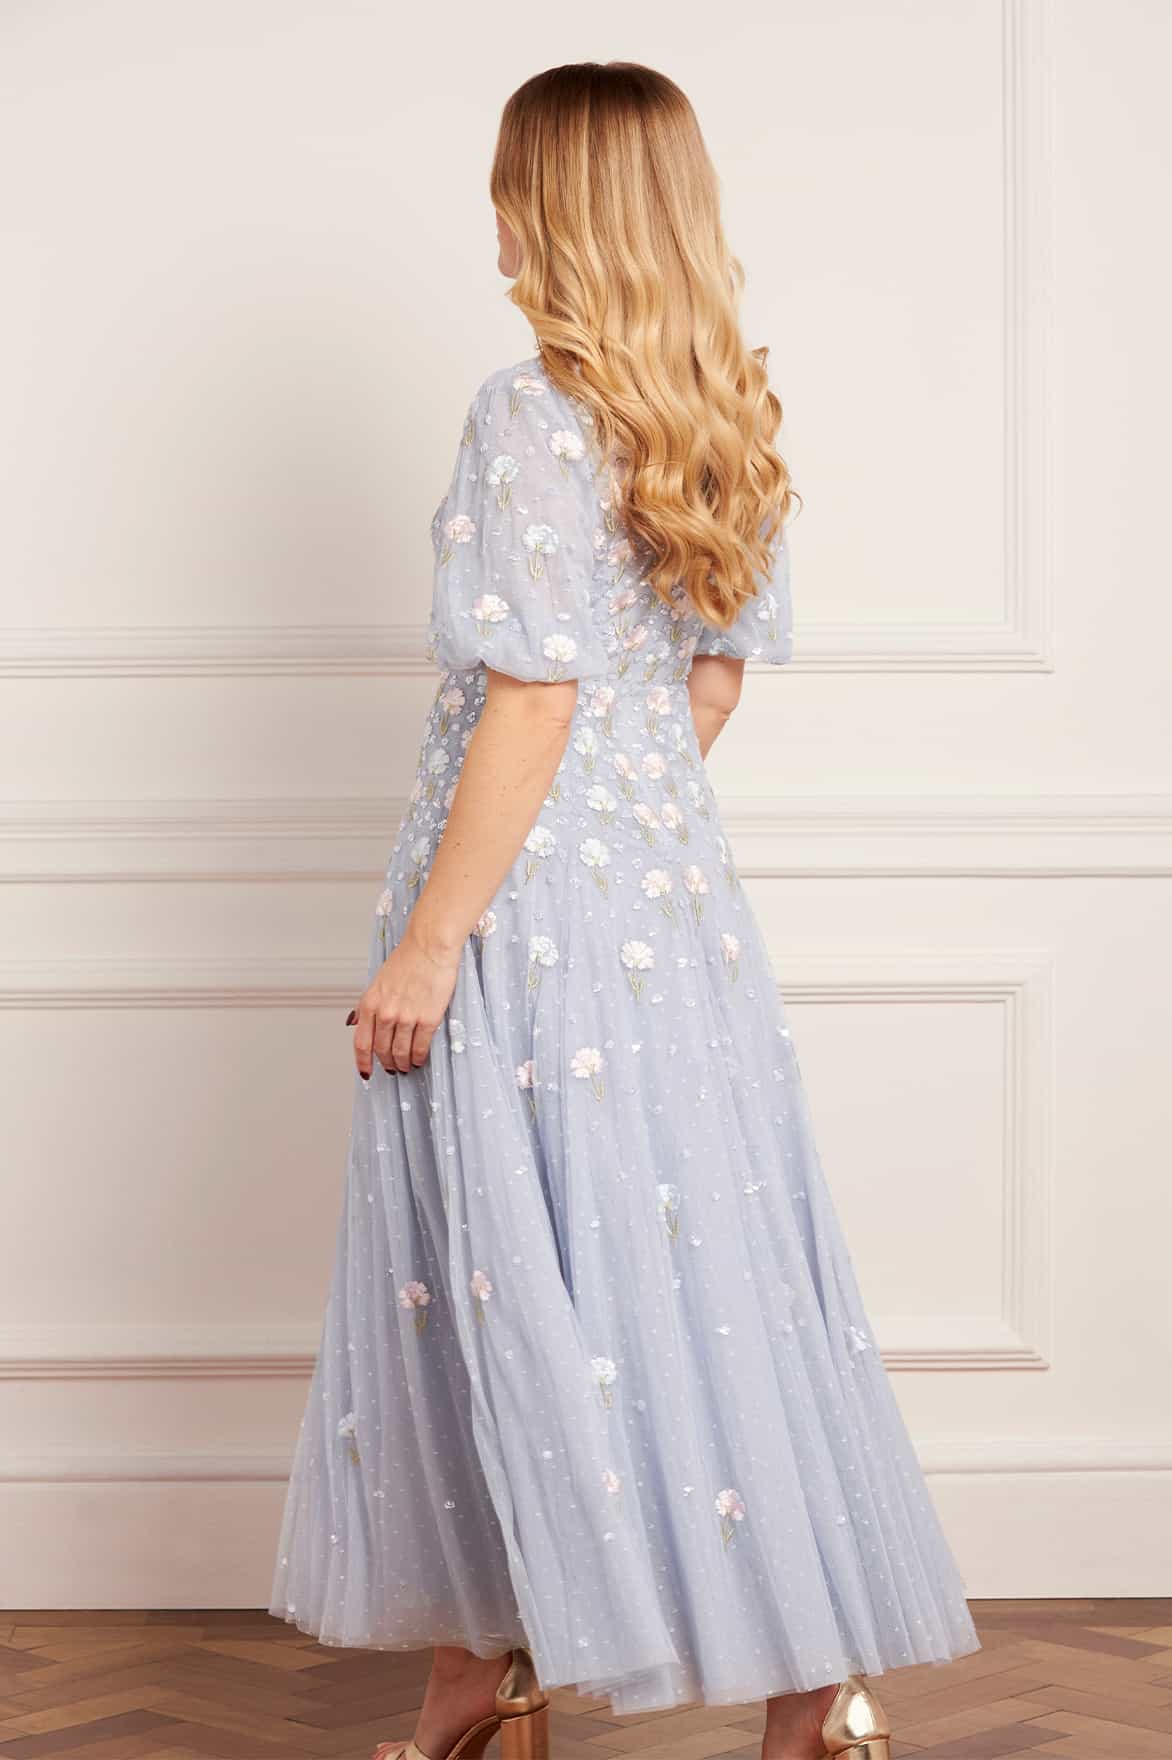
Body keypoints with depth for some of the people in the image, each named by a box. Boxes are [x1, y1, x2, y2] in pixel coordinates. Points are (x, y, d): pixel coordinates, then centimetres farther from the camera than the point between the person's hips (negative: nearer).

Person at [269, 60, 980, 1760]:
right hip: (677, 886, 8)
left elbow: (534, 699, -20)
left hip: (537, 899, -8)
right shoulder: (728, 416, 7)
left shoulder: (533, 416, -16)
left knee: (533, 1272, 1)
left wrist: (432, 936, -16)